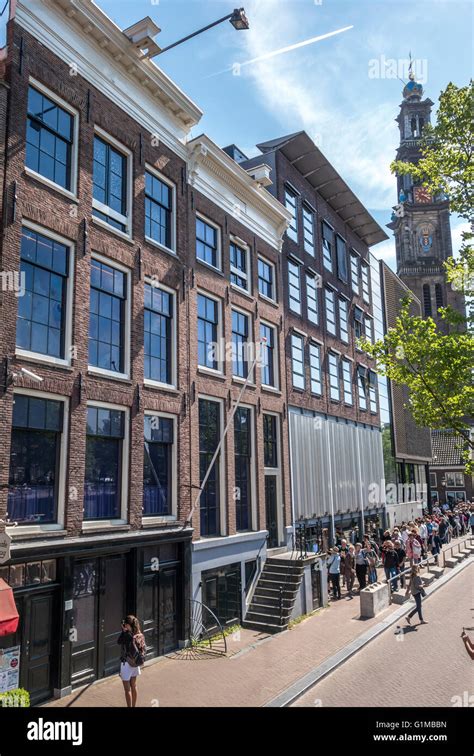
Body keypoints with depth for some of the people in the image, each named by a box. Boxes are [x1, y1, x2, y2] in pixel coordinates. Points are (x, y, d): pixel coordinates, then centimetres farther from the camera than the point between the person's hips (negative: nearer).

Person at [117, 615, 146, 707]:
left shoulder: (127, 635, -26)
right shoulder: (139, 634, -5)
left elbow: (118, 641, -11)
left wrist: (123, 631, -14)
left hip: (127, 663, -7)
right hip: (135, 663, 7)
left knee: (127, 689, 6)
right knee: (133, 686, 21)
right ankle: (134, 706, 32)